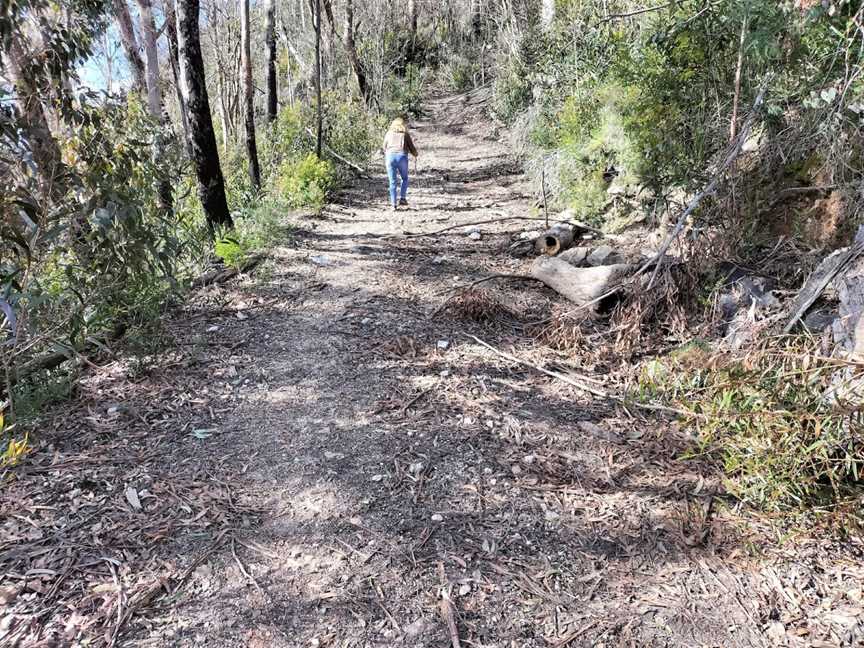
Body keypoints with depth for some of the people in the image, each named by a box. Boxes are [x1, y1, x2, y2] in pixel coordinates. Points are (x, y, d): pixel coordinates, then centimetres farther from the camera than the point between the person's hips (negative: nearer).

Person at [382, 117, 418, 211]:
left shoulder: (389, 133, 17)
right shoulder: (406, 134, 12)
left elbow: (384, 148, 20)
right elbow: (412, 148, 12)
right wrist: (415, 154, 35)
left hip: (390, 157, 1)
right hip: (402, 157, -1)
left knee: (392, 182, 5)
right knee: (404, 179, 20)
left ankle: (393, 204, 0)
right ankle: (402, 198, 9)